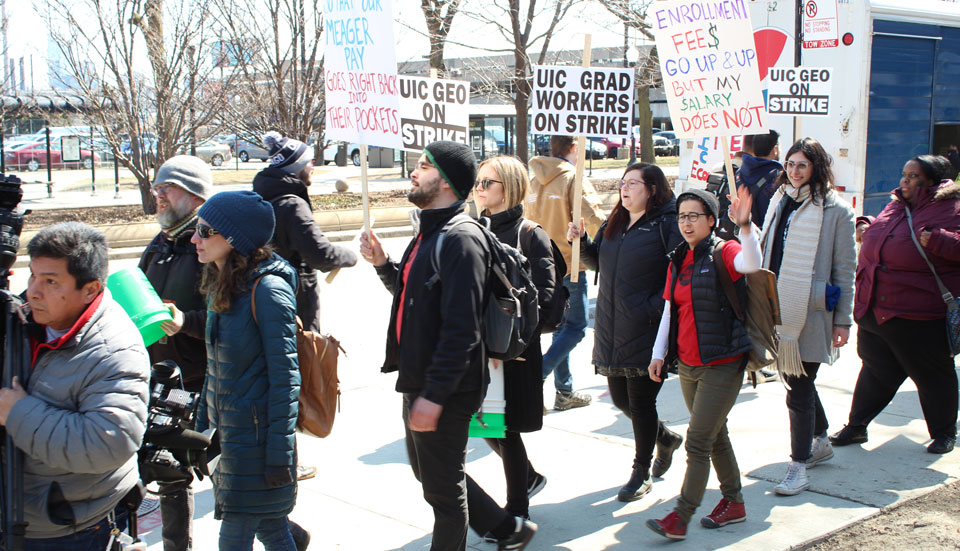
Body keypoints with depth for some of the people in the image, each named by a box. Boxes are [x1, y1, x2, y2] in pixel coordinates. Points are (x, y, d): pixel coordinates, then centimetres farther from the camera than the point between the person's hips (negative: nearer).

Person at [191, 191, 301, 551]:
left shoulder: (268, 289, -17)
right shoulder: (219, 287, 9)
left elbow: (285, 376, -18)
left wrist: (279, 454, -18)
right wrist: (203, 426, 19)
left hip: (258, 436, -8)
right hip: (229, 434, 8)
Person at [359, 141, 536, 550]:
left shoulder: (461, 240, -20)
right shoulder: (430, 233, 12)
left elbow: (460, 329, -25)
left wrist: (434, 395, -25)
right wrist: (382, 264, 6)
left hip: (445, 390, -10)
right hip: (418, 381, 10)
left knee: (443, 489, 5)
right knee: (429, 472, 23)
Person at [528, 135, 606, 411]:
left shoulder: (536, 181, 11)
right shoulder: (574, 178, -12)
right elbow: (593, 219, -19)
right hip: (569, 264, -7)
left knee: (562, 326, 16)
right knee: (575, 327, 0)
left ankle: (564, 391, 19)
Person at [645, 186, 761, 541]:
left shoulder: (724, 253, -10)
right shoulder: (678, 261, 10)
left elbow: (751, 264, -33)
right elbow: (669, 310, 14)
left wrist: (744, 226, -49)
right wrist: (659, 353, 10)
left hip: (722, 365, -7)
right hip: (687, 365, 7)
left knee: (698, 442, -7)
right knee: (715, 436, 17)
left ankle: (680, 519, -3)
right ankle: (734, 503, 31)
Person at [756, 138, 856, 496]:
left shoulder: (835, 210, -6)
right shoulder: (779, 202, 9)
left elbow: (845, 270, -4)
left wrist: (843, 320, -5)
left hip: (811, 313, -6)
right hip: (779, 309, 6)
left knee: (799, 390, -5)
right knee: (796, 381, 18)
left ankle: (798, 467, 5)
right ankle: (820, 442, 39)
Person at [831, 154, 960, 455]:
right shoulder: (895, 206, 13)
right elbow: (876, 237, 32)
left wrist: (935, 240, -26)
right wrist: (865, 225, 14)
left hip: (918, 317, -7)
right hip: (874, 309, 7)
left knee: (933, 375, 8)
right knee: (875, 369, 16)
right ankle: (856, 426, 25)